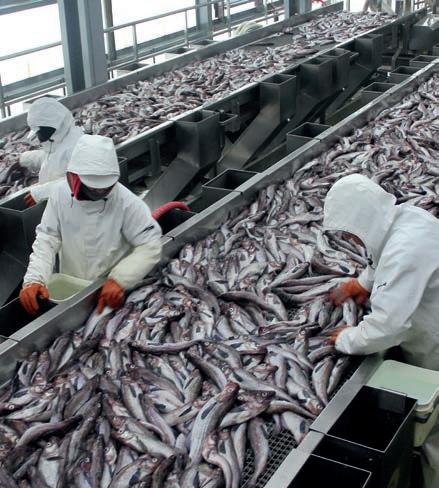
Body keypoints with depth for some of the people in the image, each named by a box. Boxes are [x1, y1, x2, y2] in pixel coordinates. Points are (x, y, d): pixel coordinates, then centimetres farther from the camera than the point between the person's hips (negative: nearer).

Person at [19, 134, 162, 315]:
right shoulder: (60, 193, -7)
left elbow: (151, 246, -16)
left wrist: (120, 279, -28)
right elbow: (47, 239, -5)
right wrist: (34, 278, -20)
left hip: (110, 295, -3)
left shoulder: (127, 202, -17)